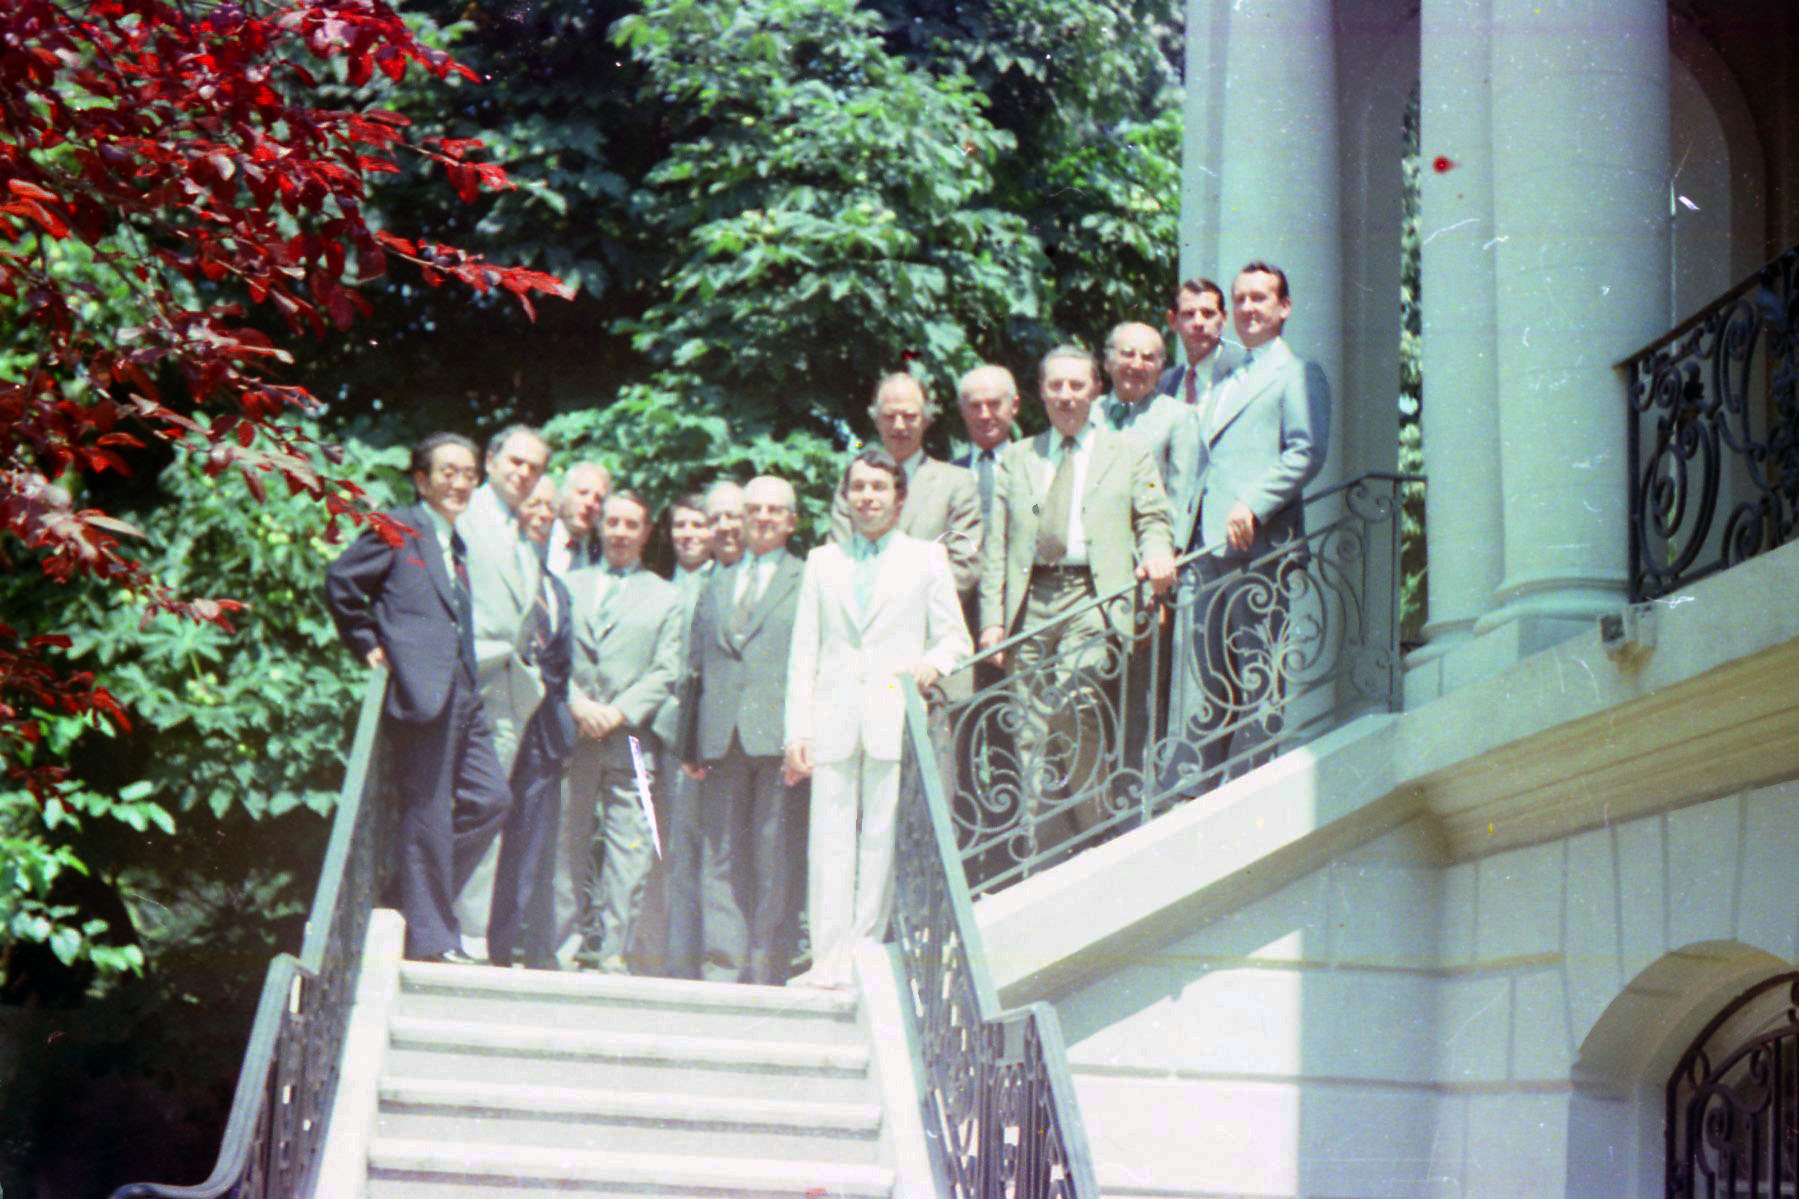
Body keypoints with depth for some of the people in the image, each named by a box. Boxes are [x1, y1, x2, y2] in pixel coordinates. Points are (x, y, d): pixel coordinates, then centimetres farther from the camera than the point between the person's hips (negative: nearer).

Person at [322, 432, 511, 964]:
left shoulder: (457, 546, 22)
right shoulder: (397, 530, -1)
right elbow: (341, 581, -6)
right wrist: (368, 645, -5)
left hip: (462, 696, 8)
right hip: (421, 690, -8)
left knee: (491, 799, 4)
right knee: (427, 811, -5)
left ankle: (418, 891, 17)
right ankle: (429, 936, 0)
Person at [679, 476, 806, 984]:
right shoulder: (717, 586, 21)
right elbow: (696, 665, 18)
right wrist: (689, 744, 10)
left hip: (780, 737, -4)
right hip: (723, 739, 4)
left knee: (775, 856, -3)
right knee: (720, 856, 3)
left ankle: (767, 968, 3)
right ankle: (721, 966, 6)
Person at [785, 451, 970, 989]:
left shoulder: (926, 558, 12)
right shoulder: (822, 562, 18)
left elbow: (954, 637, 10)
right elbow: (804, 654, 14)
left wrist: (932, 665, -14)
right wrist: (797, 730, 4)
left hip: (895, 720, -2)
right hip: (834, 722, 2)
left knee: (881, 838, -5)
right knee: (829, 840, -3)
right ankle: (829, 961, -3)